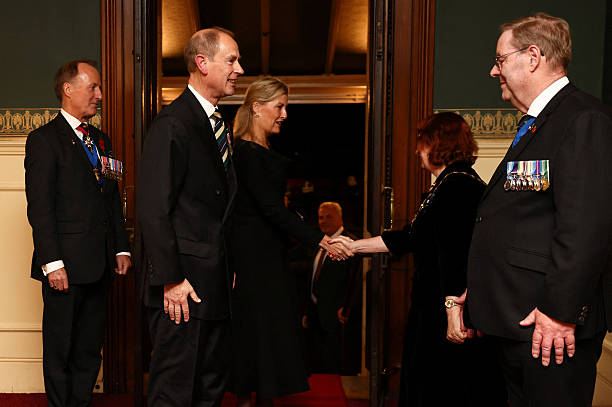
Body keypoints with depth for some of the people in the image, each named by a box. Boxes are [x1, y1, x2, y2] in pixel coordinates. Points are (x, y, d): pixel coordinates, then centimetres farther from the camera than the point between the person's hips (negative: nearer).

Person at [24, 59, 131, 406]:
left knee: (90, 348, 13)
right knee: (60, 349, 6)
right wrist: (52, 263, -17)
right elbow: (40, 208, -12)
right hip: (66, 265, -6)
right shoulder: (44, 139, -5)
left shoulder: (101, 140, 16)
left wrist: (122, 248, 10)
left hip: (100, 265, 6)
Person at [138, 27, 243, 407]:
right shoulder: (173, 124, -13)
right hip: (184, 284, -9)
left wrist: (231, 267, 13)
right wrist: (171, 279, -19)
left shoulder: (219, 124, 15)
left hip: (217, 281, 9)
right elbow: (154, 210, -18)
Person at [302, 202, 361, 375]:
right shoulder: (321, 245, 17)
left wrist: (346, 307, -26)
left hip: (338, 316, -8)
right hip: (317, 314, 8)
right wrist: (308, 312, 18)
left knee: (338, 366, -4)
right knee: (318, 365, 11)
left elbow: (355, 280, -16)